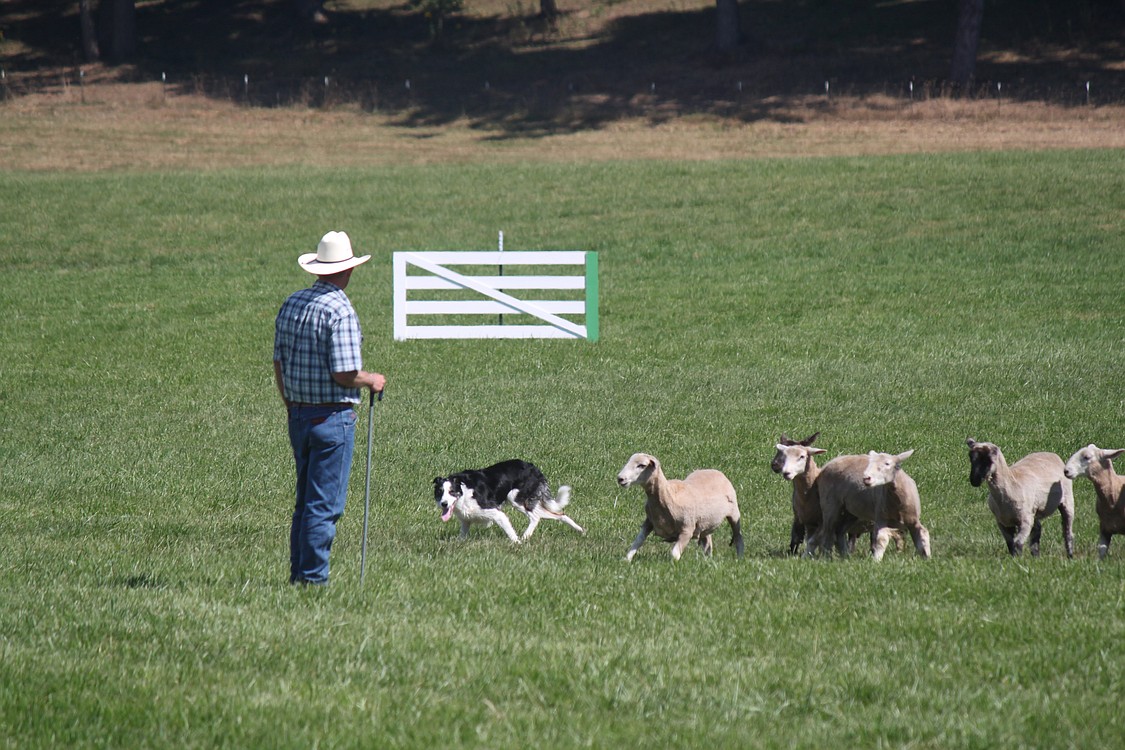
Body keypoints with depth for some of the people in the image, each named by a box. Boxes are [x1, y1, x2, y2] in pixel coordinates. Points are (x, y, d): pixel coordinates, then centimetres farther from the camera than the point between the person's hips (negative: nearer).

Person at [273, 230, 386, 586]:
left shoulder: (291, 304, 7)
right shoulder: (339, 310, -17)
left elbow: (279, 363, 13)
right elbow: (344, 374, -21)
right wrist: (371, 381, -1)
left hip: (298, 415, 8)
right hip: (333, 417, -8)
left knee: (305, 501, 17)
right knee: (325, 504, -2)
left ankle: (298, 574, 20)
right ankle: (313, 577, -1)